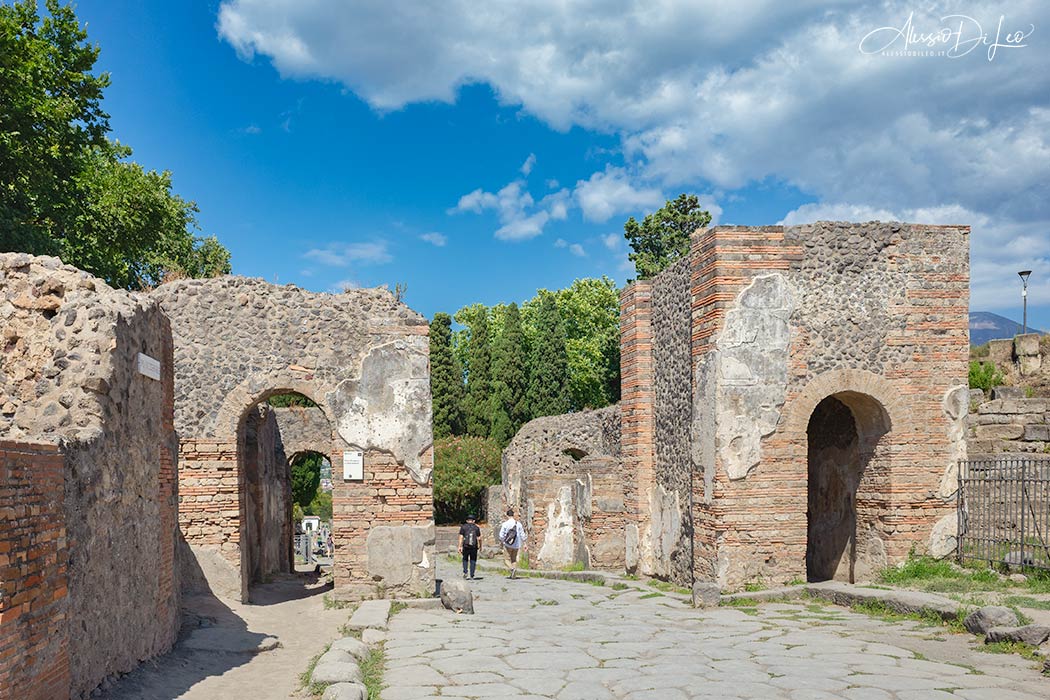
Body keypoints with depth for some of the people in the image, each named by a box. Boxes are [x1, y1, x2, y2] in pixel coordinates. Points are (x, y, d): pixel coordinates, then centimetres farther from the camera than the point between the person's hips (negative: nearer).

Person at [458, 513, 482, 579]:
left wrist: (460, 547, -5)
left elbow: (461, 537, -5)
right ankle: (471, 576, 4)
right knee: (473, 561, 9)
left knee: (465, 559, 20)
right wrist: (480, 546, 12)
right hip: (474, 547, 0)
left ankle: (465, 572, 2)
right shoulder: (476, 527, 2)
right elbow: (479, 538, -1)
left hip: (466, 546, 0)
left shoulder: (463, 527, 2)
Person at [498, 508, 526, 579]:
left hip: (508, 545, -4)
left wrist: (501, 542, 10)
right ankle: (514, 575, 11)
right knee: (514, 559, 15)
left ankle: (512, 568, -20)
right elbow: (522, 535, 4)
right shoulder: (518, 524, 1)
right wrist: (523, 544, 13)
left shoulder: (505, 524, -9)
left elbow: (501, 535, -8)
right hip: (516, 545, 4)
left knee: (506, 559, 6)